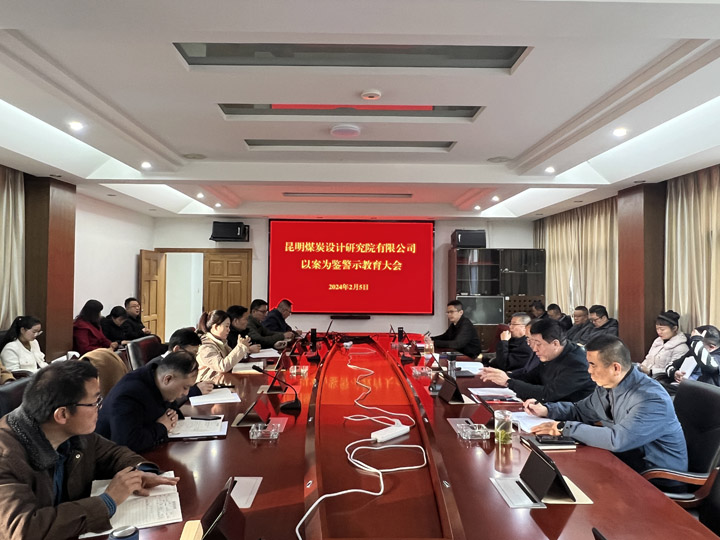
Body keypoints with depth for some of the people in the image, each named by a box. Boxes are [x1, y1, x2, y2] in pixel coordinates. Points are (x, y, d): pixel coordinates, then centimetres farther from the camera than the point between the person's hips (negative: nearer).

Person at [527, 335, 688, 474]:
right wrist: (546, 410, 1)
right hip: (629, 460, 7)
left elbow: (616, 439, -35)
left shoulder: (651, 399, -27)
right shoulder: (605, 387, 1)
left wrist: (564, 428, -29)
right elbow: (581, 411, 17)